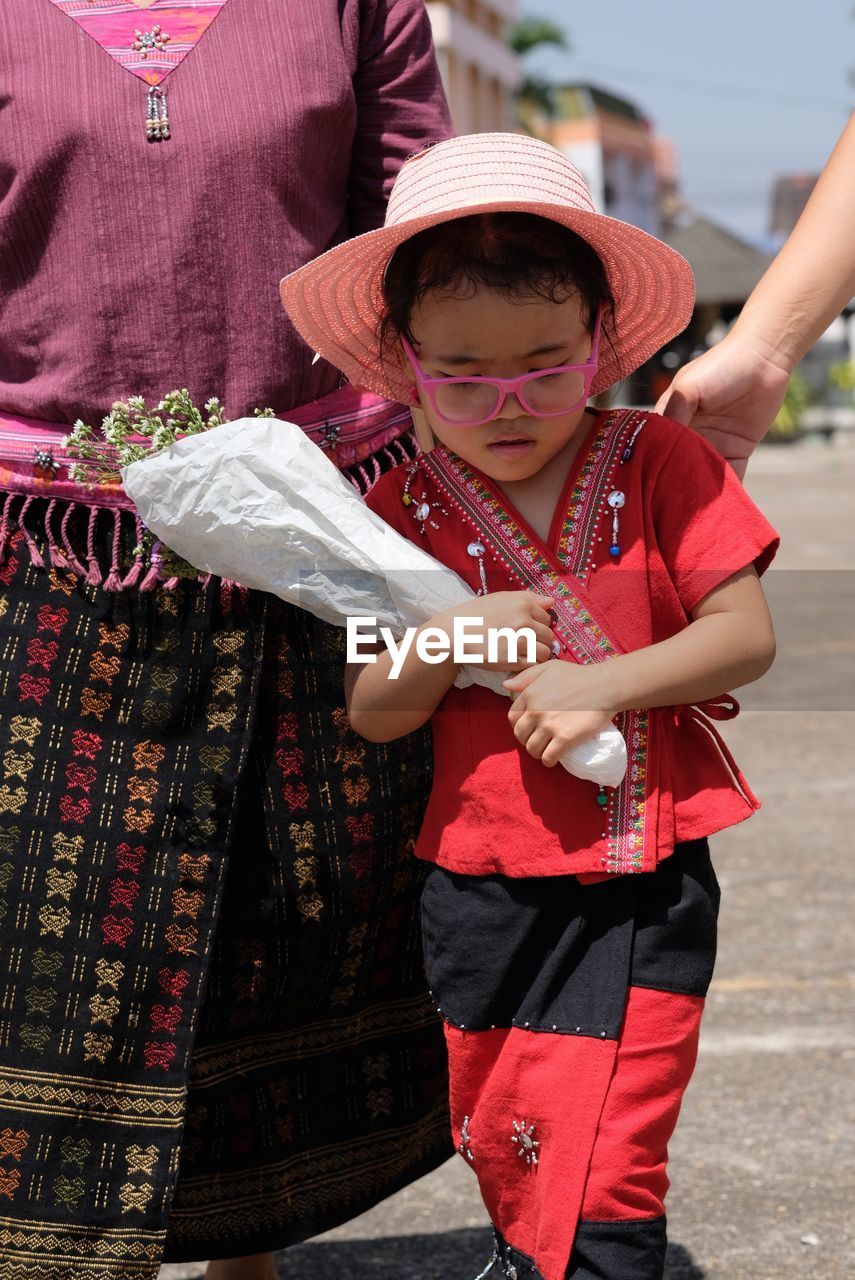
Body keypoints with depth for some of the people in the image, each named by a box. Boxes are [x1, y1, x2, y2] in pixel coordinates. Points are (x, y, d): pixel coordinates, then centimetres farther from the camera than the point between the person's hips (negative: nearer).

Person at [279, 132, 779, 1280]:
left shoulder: (661, 466, -5)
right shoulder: (403, 511, 0)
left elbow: (746, 636, -9)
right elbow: (371, 711, -2)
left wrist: (602, 684, -21)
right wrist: (452, 640, -21)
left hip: (638, 883, -3)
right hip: (478, 882, 3)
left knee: (599, 1161, -8)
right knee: (498, 1144, 18)